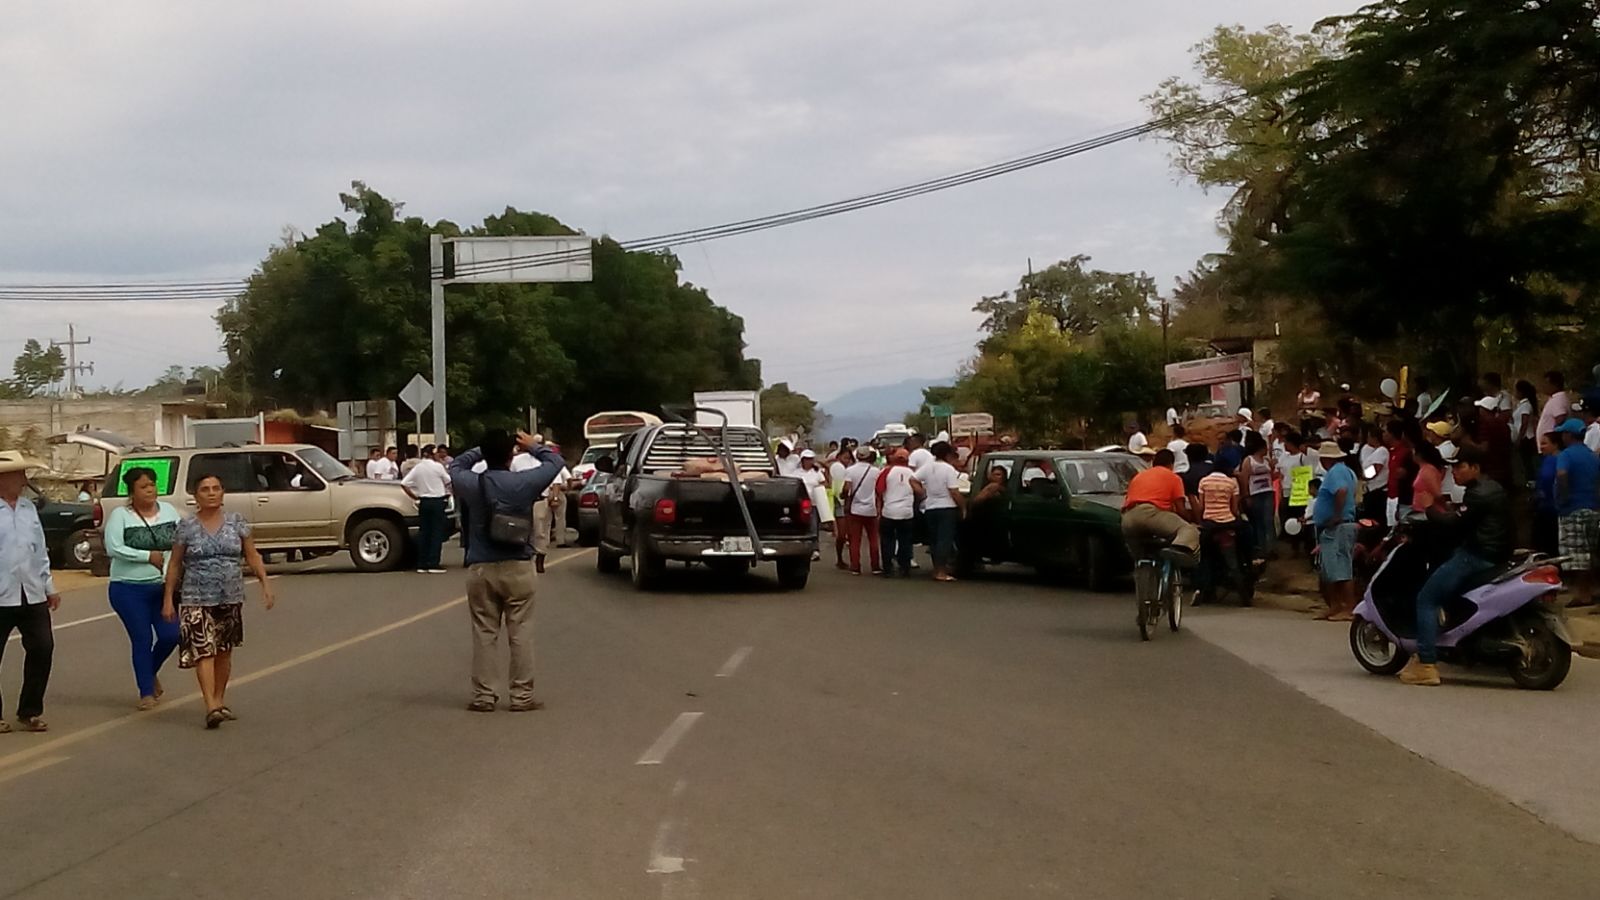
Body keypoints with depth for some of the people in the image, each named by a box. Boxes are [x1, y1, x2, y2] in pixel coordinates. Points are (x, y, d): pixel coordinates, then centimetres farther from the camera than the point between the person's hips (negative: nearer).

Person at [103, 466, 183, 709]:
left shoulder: (168, 510, 7)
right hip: (129, 590, -3)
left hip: (163, 588, 4)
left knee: (171, 635, -3)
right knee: (142, 639, -1)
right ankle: (146, 692, 11)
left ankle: (151, 673, 27)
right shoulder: (120, 515, -5)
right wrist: (149, 556, -14)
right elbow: (113, 549, -14)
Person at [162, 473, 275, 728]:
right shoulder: (187, 527, -1)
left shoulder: (237, 522, 4)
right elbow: (174, 565, 4)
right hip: (197, 599, -3)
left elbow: (252, 557, 7)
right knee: (204, 651, -13)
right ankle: (211, 707, -19)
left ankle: (220, 700, 25)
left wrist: (265, 583, -2)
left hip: (231, 599, 3)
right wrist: (168, 598, 2)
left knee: (224, 652, 11)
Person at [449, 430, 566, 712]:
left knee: (484, 633, 8)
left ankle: (483, 696, 10)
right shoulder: (524, 482, -10)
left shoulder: (471, 484, -5)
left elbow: (455, 466, 19)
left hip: (480, 569, 2)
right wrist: (534, 446, 19)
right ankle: (522, 696, 6)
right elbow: (556, 462, 6)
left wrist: (482, 450, 17)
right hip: (518, 568, -2)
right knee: (521, 633, 4)